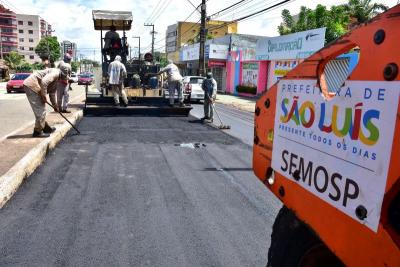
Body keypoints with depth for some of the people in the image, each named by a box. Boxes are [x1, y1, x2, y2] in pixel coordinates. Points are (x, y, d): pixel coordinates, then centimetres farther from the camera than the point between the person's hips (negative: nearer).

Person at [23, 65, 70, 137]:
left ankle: (46, 128, 29)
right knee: (40, 110, -7)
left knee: (41, 109, 18)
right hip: (31, 85, -11)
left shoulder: (56, 80, 20)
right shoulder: (55, 72, -11)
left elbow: (52, 93, 28)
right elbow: (44, 82, -26)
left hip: (33, 87, 11)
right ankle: (38, 131, 1)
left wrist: (55, 105, 33)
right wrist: (44, 96, -18)